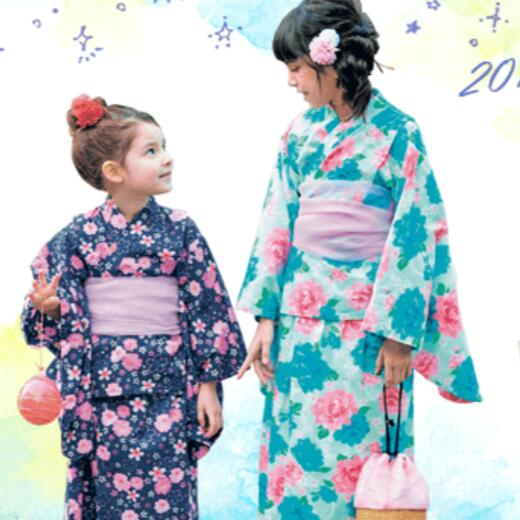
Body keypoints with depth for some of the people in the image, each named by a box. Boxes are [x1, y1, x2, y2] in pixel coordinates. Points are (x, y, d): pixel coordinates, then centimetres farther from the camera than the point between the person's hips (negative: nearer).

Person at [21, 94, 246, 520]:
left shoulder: (179, 230, 1)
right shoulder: (79, 237, -1)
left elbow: (206, 310, 3)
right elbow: (65, 318, 5)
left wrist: (208, 385, 1)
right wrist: (46, 308, -18)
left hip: (167, 389, 0)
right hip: (102, 389, 0)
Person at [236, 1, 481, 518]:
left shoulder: (396, 133, -8)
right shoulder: (301, 131, 6)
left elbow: (415, 234, -9)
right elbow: (277, 225, 6)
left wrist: (399, 334, -12)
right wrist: (266, 316, 0)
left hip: (368, 319, -4)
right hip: (301, 315, 5)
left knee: (358, 450, 0)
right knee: (293, 448, 7)